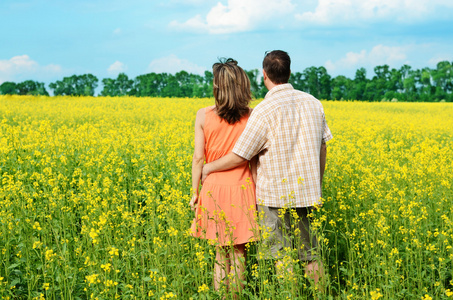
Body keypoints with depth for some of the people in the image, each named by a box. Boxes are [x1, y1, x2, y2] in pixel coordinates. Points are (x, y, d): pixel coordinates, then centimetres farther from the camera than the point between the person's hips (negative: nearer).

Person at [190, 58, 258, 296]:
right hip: (242, 189, 0)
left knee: (221, 253, 11)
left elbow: (198, 157, -5)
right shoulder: (251, 117, -4)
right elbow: (253, 160, -3)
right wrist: (258, 193, 5)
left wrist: (195, 192, 3)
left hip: (214, 189, 0)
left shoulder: (203, 115, -6)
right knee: (238, 253, 8)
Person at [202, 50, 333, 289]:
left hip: (276, 195, -6)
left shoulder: (264, 111, -16)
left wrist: (208, 168, 4)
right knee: (310, 254, 14)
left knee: (282, 258, 2)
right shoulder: (313, 103, 3)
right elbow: (322, 149, 11)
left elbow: (240, 157, -12)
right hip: (307, 193, 6)